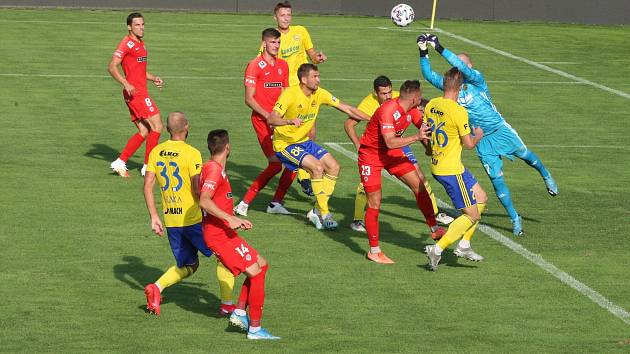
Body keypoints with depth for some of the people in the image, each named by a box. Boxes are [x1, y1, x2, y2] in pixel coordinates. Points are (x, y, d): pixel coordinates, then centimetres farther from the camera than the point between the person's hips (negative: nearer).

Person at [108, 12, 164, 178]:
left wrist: (153, 78, 17)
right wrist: (126, 84, -28)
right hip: (135, 92, -9)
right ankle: (148, 167, -4)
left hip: (140, 91, 9)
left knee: (144, 132, 8)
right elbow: (112, 67, -18)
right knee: (157, 126, -9)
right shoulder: (127, 43, -10)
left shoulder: (140, 44, 19)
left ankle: (120, 162, 10)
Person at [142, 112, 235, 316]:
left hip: (170, 220, 6)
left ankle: (156, 288, -4)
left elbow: (147, 187, 5)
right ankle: (227, 304, 6)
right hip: (193, 218, -6)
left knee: (189, 266, 19)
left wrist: (154, 217, 10)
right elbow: (198, 190, -17)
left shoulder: (156, 152, 4)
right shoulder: (191, 153, -13)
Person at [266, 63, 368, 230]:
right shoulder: (290, 94, -22)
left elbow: (346, 108, 3)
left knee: (334, 167, -2)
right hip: (285, 143, -8)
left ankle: (316, 212, 6)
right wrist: (290, 121, -50)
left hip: (304, 141, 8)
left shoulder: (319, 94, -3)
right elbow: (271, 119, -31)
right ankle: (324, 214, -13)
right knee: (317, 166, -24)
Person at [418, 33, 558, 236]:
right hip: (482, 141, 4)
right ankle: (515, 219, 13)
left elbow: (462, 67, -36)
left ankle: (546, 175, 50)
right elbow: (429, 75, -8)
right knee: (496, 179, 2)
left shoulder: (476, 79, -18)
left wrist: (440, 49, -41)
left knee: (526, 156, 15)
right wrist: (423, 53, -22)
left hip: (501, 131, -3)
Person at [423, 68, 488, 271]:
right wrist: (478, 136, 6)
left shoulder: (431, 105, 1)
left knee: (481, 199, 20)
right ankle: (437, 250, -7)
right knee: (472, 215, 0)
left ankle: (464, 246, 20)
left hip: (436, 166, 9)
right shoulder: (458, 112, -21)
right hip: (452, 170, -9)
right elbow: (469, 144, -14)